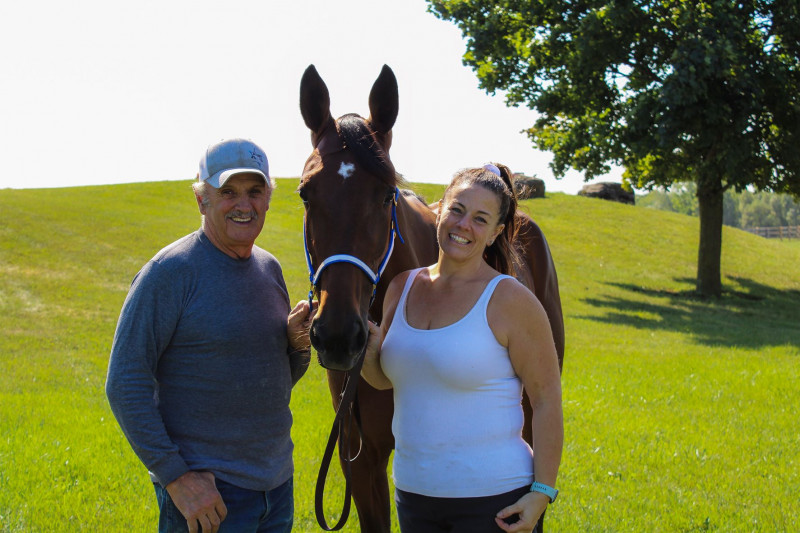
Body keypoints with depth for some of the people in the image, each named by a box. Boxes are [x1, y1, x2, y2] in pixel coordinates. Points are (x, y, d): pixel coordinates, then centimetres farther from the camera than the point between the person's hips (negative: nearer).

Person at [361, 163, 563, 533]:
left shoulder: (510, 300, -11)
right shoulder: (403, 287, 6)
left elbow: (547, 399, -11)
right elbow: (383, 377, 15)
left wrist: (542, 493, -16)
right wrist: (366, 346, -8)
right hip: (413, 491, 6)